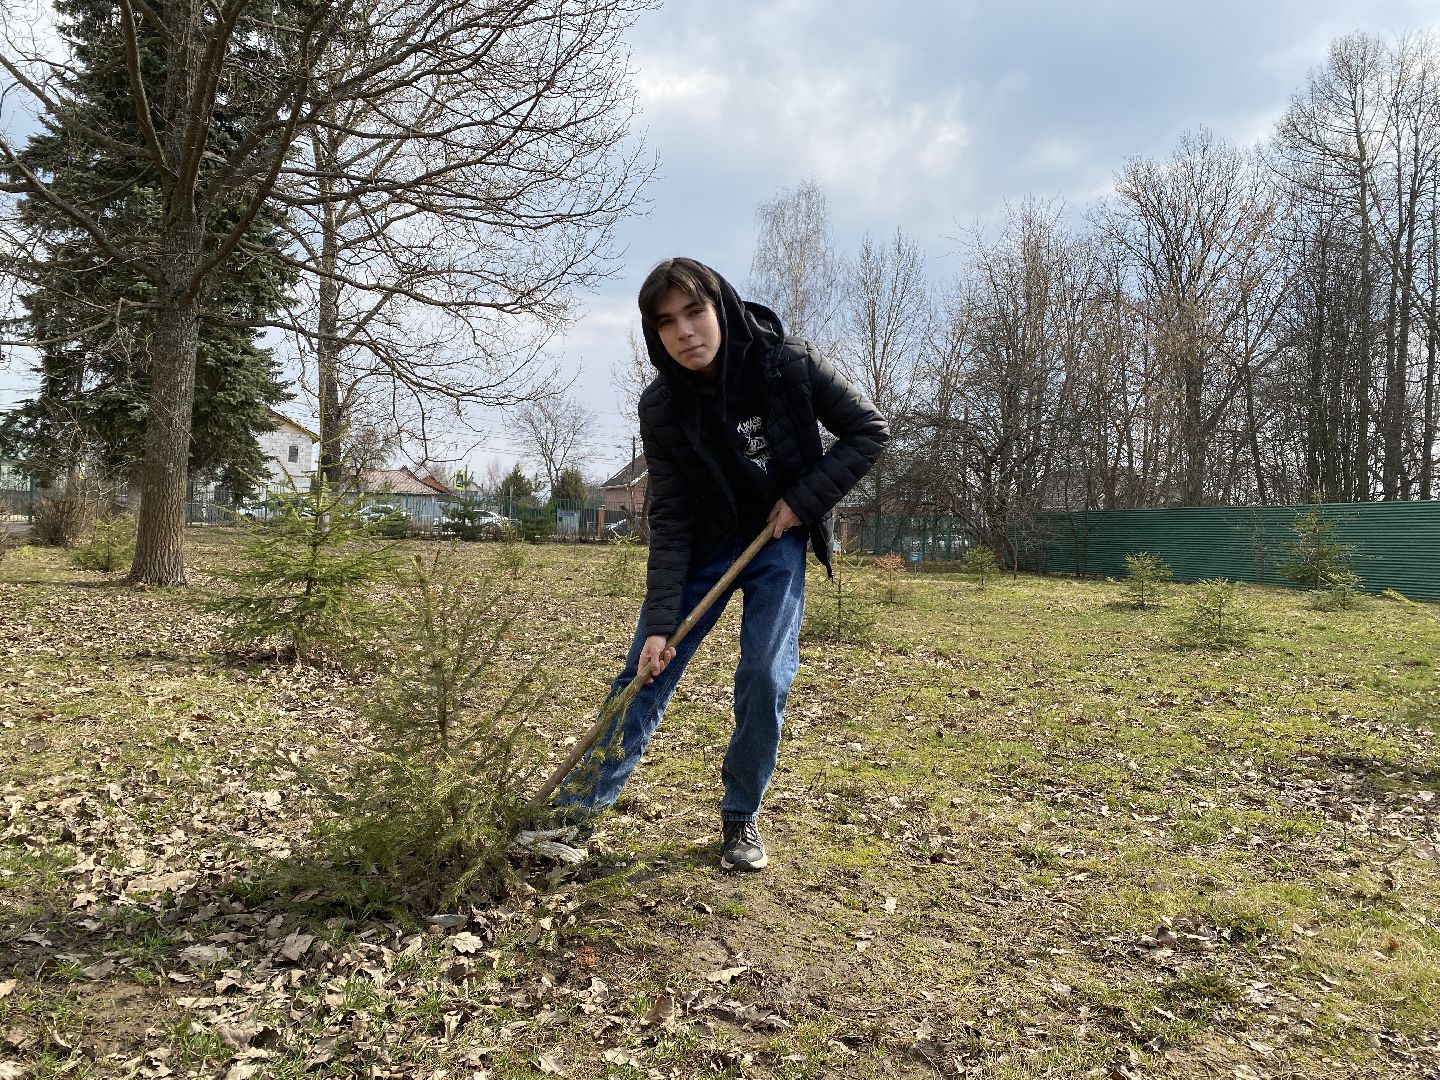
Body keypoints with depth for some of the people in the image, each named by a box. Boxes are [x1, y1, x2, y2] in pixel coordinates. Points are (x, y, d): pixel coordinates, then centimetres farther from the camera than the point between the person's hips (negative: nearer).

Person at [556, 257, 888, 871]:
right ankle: (575, 810, 10)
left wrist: (806, 498, -18)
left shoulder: (791, 366, -20)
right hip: (704, 544, 1)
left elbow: (869, 430, -10)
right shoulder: (662, 408, -17)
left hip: (778, 539, -1)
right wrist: (659, 622, -21)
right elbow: (670, 520, -16)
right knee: (645, 674, -2)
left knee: (765, 675, -13)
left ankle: (742, 817, 9)